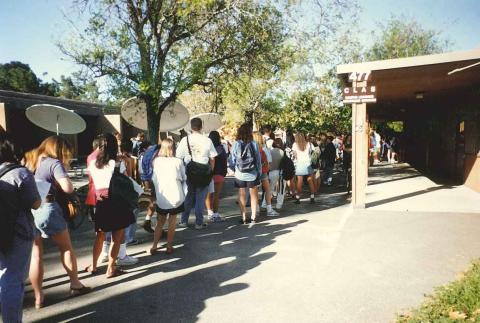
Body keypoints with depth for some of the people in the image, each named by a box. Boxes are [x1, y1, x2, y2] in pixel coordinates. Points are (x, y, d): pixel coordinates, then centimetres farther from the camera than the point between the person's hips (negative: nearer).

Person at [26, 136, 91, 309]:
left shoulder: (32, 161, 15)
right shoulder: (54, 163, -5)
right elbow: (68, 188, -17)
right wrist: (64, 172, 2)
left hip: (28, 210, 6)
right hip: (47, 209, -6)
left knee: (35, 254, 11)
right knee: (66, 248, 12)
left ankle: (38, 296, 15)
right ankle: (75, 284, 22)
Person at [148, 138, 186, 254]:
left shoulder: (156, 161, -4)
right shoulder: (178, 161, -6)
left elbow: (153, 179, -1)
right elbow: (184, 178, 3)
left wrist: (155, 194, 13)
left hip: (161, 197, 1)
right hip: (175, 196, -1)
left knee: (160, 223, 16)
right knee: (172, 223, 12)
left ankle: (154, 246, 13)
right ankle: (169, 246, 17)